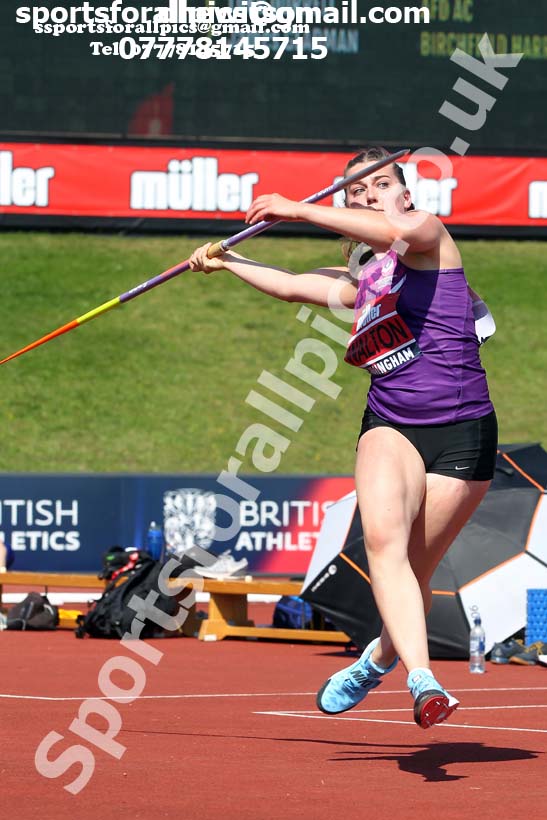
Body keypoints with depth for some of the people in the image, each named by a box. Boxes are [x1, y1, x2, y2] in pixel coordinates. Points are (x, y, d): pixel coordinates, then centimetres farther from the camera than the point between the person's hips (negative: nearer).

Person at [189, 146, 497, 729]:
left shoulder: (430, 234, -1)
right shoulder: (359, 283, 16)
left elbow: (399, 233, -23)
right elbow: (291, 287, 31)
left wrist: (299, 211, -20)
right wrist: (227, 261, 39)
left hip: (463, 431, -4)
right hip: (390, 425, 4)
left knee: (411, 571, -2)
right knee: (382, 538, -25)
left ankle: (381, 658, 29)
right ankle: (422, 680, -36)